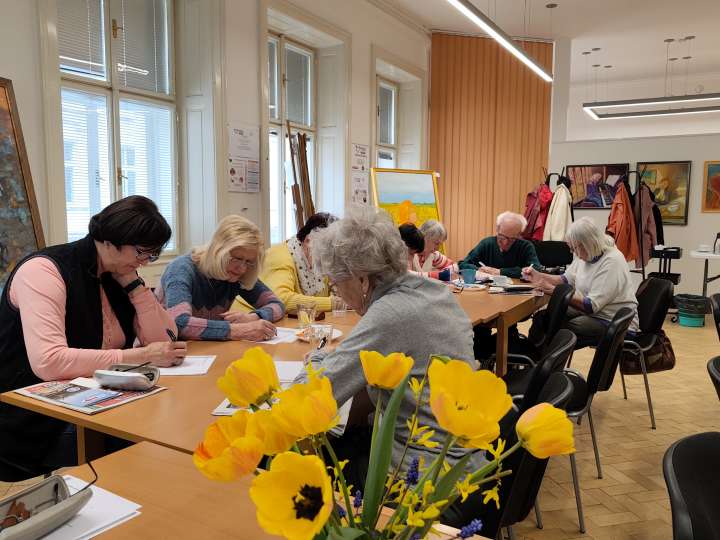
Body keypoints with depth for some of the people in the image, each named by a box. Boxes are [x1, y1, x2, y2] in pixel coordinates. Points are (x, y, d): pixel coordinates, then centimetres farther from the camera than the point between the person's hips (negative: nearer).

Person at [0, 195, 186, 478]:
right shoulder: (44, 270, -16)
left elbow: (165, 339, 1)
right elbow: (48, 362, -31)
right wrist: (140, 356, -27)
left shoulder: (116, 275, 7)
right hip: (35, 425, -7)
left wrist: (133, 282, -8)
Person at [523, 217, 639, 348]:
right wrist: (538, 276, -1)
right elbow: (566, 279, 14)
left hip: (615, 323, -8)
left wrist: (554, 291, -26)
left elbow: (591, 306, -26)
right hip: (589, 312, 8)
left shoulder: (611, 262, -23)